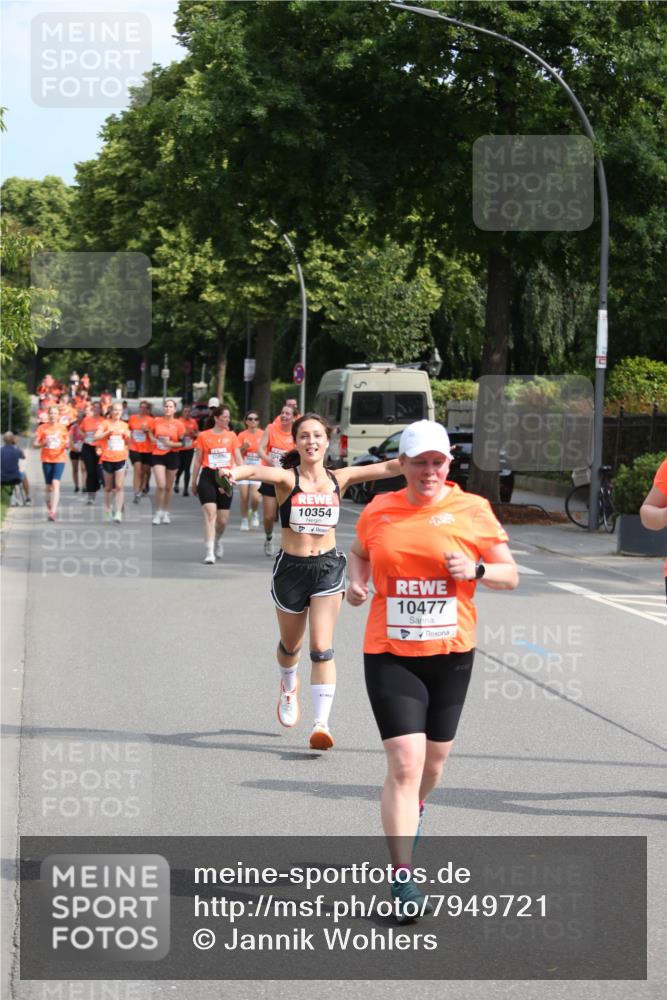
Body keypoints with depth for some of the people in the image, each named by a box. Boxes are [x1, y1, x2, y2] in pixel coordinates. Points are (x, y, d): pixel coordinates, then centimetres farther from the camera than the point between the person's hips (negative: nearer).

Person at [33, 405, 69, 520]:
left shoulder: (63, 428, 3)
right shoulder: (42, 428, 1)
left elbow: (67, 444, 10)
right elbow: (35, 444, 1)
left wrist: (67, 445, -14)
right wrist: (43, 444, -19)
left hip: (59, 459, -1)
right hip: (47, 460, 1)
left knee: (55, 483, -18)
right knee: (49, 486, 8)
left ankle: (53, 511, -24)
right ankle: (49, 509, 29)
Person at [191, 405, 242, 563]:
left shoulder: (231, 436, 8)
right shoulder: (203, 436, 2)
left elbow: (238, 459, 9)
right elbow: (198, 461, 7)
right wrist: (194, 482, 9)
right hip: (208, 477, -3)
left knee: (223, 520, 7)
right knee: (210, 513, -17)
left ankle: (217, 541, 39)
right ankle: (209, 552, -19)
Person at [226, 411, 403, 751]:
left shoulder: (338, 478, 1)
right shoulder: (287, 478, -8)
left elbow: (385, 468, -7)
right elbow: (260, 472, -30)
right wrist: (236, 472, -52)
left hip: (328, 567, 0)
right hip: (291, 568, 0)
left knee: (322, 649, -10)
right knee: (290, 644, 20)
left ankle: (321, 723, -13)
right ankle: (288, 688, 52)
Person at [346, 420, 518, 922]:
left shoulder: (472, 510, -2)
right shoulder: (378, 511, 2)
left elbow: (510, 575, 3)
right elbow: (360, 553, 23)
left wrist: (475, 570, -17)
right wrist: (357, 580, 1)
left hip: (451, 653, 1)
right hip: (390, 653, -1)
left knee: (434, 757, 16)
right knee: (405, 761, -13)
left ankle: (412, 811, 52)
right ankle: (402, 878, -11)